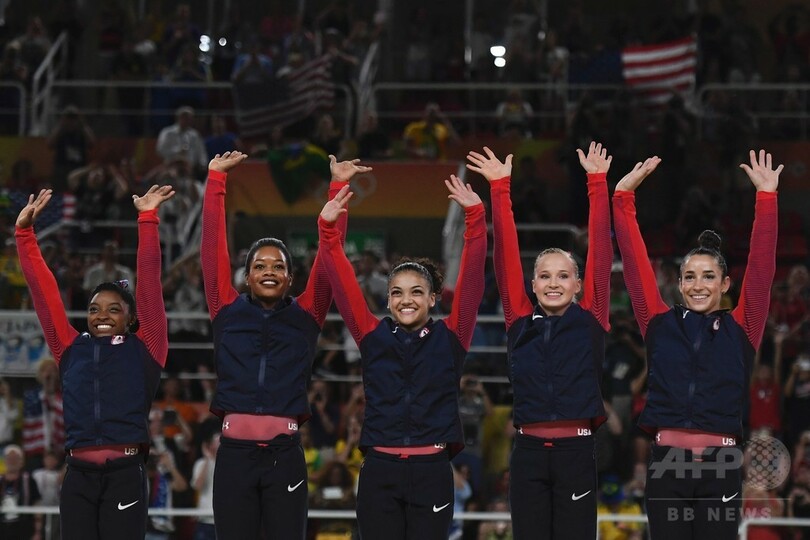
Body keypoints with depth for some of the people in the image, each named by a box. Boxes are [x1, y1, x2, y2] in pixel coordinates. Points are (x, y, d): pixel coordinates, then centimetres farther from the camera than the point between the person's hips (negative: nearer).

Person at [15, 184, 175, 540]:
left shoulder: (144, 349, 6)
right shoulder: (71, 350, 13)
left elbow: (149, 282, 1)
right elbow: (43, 289, 14)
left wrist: (147, 219, -4)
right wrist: (24, 232, 12)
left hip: (125, 474, -3)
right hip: (79, 475, 3)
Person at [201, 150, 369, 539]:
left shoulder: (306, 316, 9)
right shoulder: (228, 313, 9)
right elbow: (213, 247, 8)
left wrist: (338, 186, 3)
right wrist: (216, 179, 6)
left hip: (285, 454, 0)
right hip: (235, 453, 0)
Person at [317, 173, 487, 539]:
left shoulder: (450, 338, 5)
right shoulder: (373, 337, 8)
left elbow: (472, 275, -2)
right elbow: (341, 280, 3)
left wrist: (475, 217, -11)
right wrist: (328, 228, -8)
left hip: (431, 471, -1)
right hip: (380, 471, 1)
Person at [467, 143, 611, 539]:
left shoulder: (590, 321, 5)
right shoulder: (521, 322, 8)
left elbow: (600, 253, 3)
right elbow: (506, 256, 7)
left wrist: (598, 182, 1)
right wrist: (499, 188, 5)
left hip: (576, 450, -2)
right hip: (528, 451, 2)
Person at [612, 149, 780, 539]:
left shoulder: (740, 330, 7)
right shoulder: (661, 325, 10)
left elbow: (761, 266, 2)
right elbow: (636, 263, 8)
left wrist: (767, 196, -4)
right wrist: (623, 195, 3)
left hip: (720, 462, -1)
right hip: (667, 462, 1)